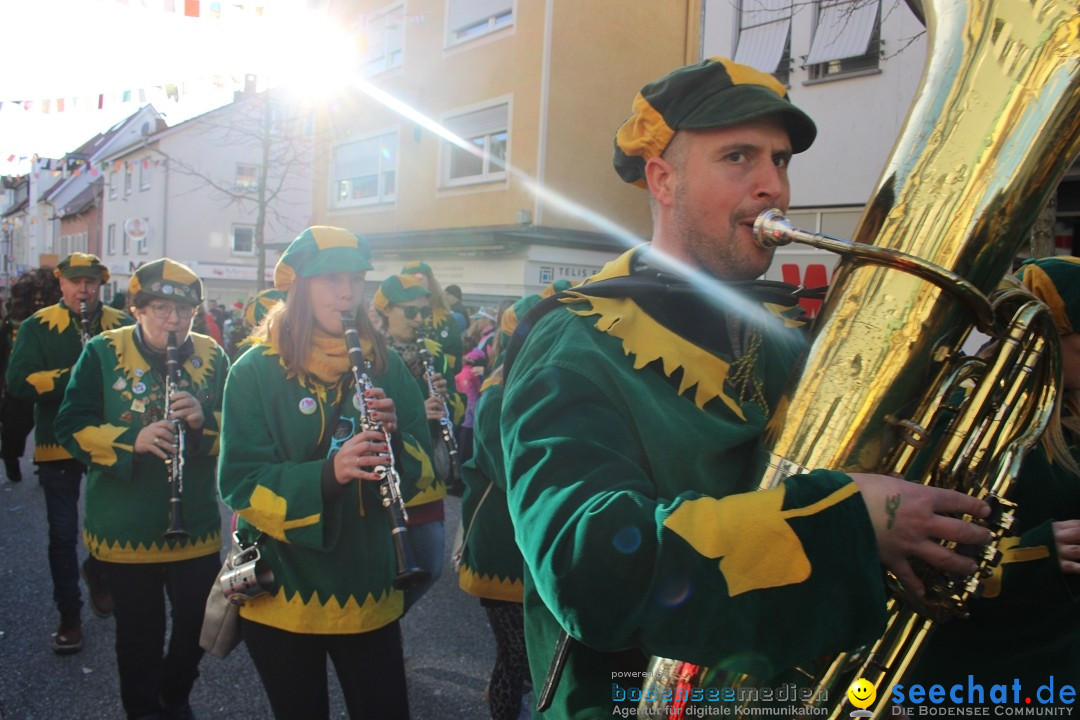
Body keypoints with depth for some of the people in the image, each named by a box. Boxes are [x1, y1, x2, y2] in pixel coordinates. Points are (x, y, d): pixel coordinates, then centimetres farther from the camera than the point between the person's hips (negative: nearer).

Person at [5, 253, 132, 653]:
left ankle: (98, 570, 37)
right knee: (63, 533, 7)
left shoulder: (122, 325, 2)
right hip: (59, 442, -1)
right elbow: (19, 382, -13)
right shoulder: (37, 326, -2)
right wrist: (73, 377, -25)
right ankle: (69, 615, 22)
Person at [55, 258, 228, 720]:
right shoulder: (103, 353, -5)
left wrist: (204, 420, -23)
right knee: (140, 630, 12)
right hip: (125, 528, -2)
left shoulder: (212, 357, 0)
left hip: (197, 525, 2)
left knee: (198, 622, 13)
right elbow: (71, 427, -8)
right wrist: (132, 441, -25)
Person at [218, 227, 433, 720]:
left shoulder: (385, 365, 1)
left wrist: (394, 435, -22)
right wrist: (329, 473, -32)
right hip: (283, 590, -2)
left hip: (370, 590, 3)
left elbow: (422, 474, 0)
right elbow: (241, 484, -15)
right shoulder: (257, 371, -8)